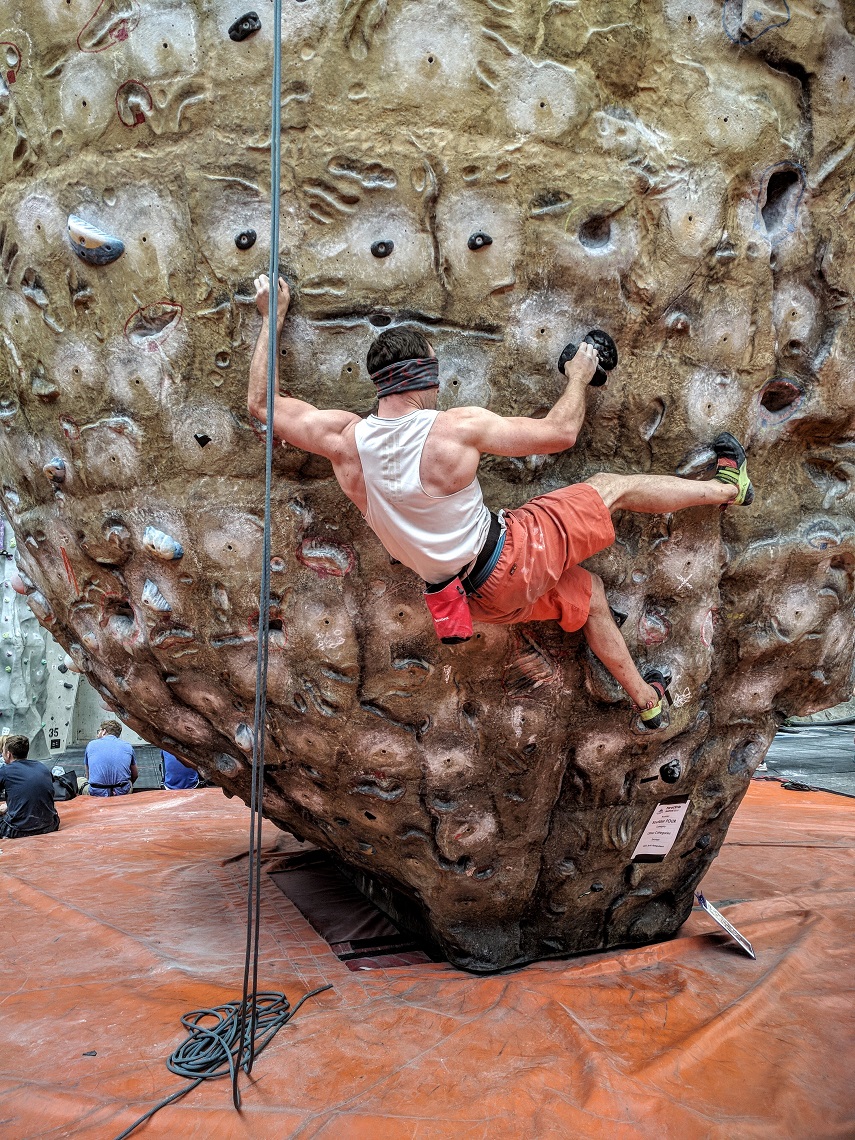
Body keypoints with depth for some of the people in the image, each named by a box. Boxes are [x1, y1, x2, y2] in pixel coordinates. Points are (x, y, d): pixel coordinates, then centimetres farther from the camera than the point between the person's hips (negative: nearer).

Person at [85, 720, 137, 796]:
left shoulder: (91, 745, 8)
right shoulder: (127, 746, 8)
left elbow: (88, 777, 17)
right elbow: (135, 775, 19)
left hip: (97, 793, -2)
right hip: (122, 793, 2)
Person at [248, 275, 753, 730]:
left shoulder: (344, 440, -10)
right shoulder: (456, 428, -22)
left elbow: (262, 403, 5)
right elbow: (560, 431, -11)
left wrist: (273, 316, 14)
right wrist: (579, 378, 10)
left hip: (485, 597, 6)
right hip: (517, 553, -6)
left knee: (587, 590, 30)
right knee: (611, 487, 12)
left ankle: (647, 700, 45)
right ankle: (726, 487, 36)